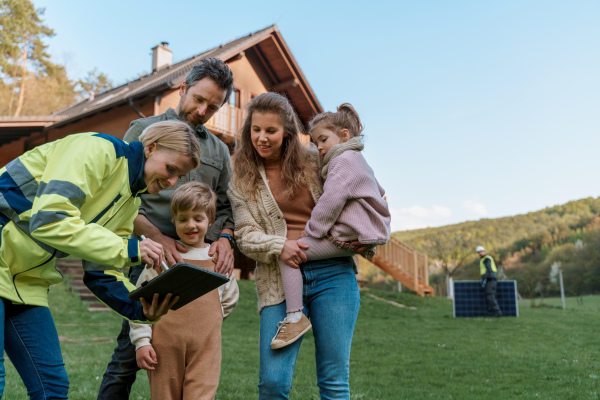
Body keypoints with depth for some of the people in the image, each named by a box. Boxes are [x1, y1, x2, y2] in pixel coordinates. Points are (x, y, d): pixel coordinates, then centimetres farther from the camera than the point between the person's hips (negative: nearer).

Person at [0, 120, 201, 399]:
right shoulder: (97, 149, -17)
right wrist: (127, 248, -27)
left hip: (25, 279, 9)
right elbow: (47, 220, -28)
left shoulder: (131, 200, 10)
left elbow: (100, 271, 8)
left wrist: (141, 308, -10)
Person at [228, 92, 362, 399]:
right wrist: (278, 246, -16)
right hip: (280, 281, 0)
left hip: (331, 272, 1)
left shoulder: (314, 163, 10)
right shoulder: (242, 180, 9)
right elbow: (245, 236, 3)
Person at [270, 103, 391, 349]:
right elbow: (380, 194, 36)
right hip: (362, 236, 12)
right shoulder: (358, 162, 24)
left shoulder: (343, 160, -10)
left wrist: (311, 231, -14)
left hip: (346, 238, -12)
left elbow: (331, 201, -21)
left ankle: (295, 317, -18)